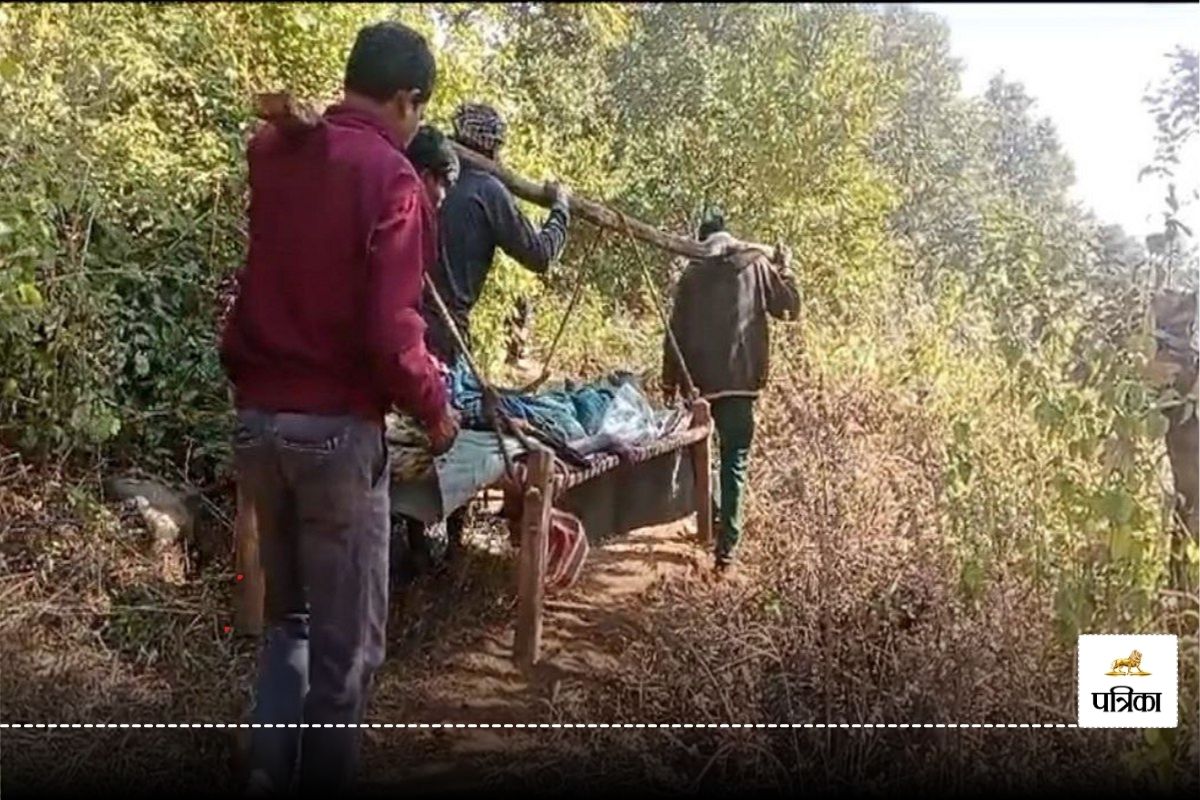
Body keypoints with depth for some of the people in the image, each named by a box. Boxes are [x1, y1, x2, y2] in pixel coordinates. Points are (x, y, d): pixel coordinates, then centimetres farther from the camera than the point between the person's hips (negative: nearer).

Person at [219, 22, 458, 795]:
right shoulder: (389, 177, -12)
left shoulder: (276, 155, 7)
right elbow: (388, 329, -19)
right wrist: (434, 406, -4)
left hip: (257, 415, 7)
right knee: (346, 639, 7)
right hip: (336, 427, -7)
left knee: (288, 616, 21)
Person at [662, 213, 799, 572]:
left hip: (700, 378, 2)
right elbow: (789, 307, 9)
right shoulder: (756, 265, 4)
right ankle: (727, 543, -8)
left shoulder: (692, 274, 7)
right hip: (740, 378, -2)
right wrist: (785, 268, 24)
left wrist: (670, 380, 10)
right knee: (735, 460, -1)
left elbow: (676, 330, 5)